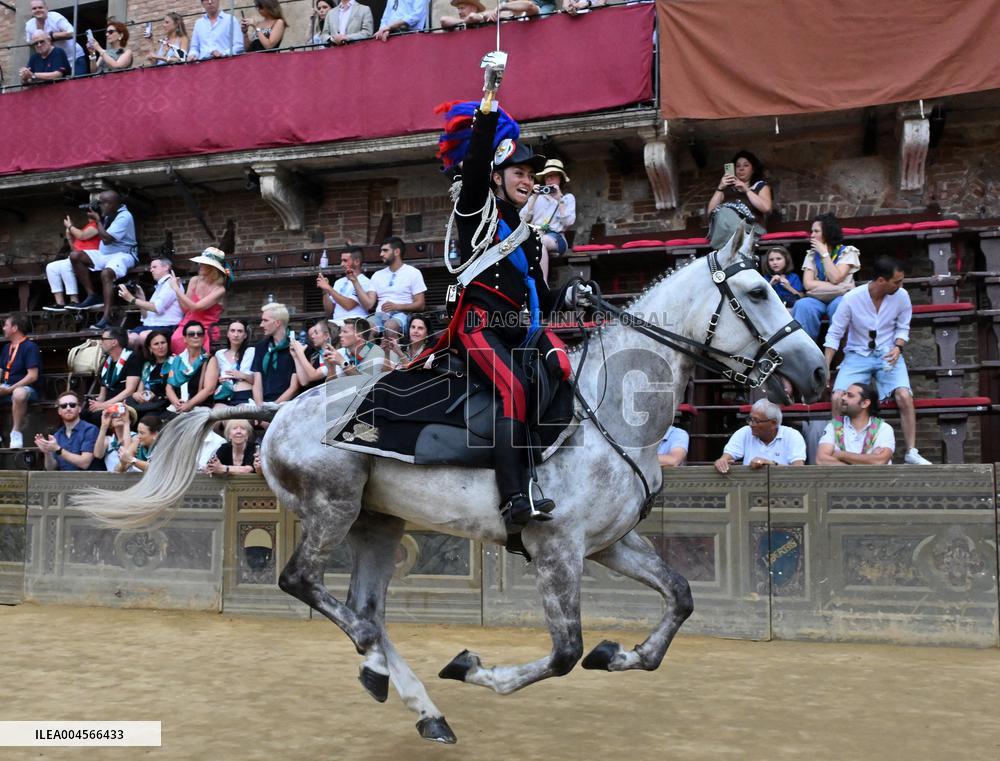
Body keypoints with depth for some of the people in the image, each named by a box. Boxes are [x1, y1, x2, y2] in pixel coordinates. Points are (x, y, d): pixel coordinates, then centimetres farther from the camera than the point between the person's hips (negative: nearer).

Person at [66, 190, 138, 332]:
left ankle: (106, 318, -43)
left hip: (122, 254, -9)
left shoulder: (124, 217, -16)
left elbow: (106, 239, -22)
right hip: (105, 254, 9)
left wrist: (97, 220, -11)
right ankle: (92, 296, -10)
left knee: (106, 273, -38)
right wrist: (98, 219, 6)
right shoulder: (109, 215, 12)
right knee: (75, 255, -8)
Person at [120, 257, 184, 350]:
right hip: (150, 325, 7)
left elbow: (157, 308, -13)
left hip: (167, 327, -7)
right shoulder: (158, 287, 26)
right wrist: (141, 299, 7)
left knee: (144, 336, -37)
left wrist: (132, 299, -9)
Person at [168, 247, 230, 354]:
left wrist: (176, 289, -13)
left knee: (180, 342, -30)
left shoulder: (219, 289, -9)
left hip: (205, 330, -4)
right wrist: (177, 287, -3)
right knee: (175, 340, -28)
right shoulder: (195, 281, 6)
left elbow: (195, 307, -17)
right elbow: (185, 308, 7)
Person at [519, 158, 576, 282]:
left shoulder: (568, 197, 16)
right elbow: (523, 218, 8)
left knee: (539, 241, -39)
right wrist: (534, 198, 1)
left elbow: (569, 222, -1)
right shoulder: (537, 197, 23)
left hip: (556, 238, -2)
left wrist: (559, 199, -4)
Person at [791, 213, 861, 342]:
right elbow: (808, 284, -4)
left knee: (838, 305, -37)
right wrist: (839, 287, -13)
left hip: (841, 298, -2)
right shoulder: (811, 254, 11)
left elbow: (835, 278, -14)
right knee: (803, 305, -31)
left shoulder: (847, 252, 2)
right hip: (818, 299, 2)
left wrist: (824, 253, -7)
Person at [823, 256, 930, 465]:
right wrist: (825, 368, -11)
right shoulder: (852, 299, -12)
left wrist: (898, 347, -14)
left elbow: (903, 328, 8)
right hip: (857, 355, -1)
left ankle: (911, 452, -10)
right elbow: (834, 335, -4)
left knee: (904, 396, -24)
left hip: (888, 354, 1)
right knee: (838, 398, -22)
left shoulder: (901, 296, -7)